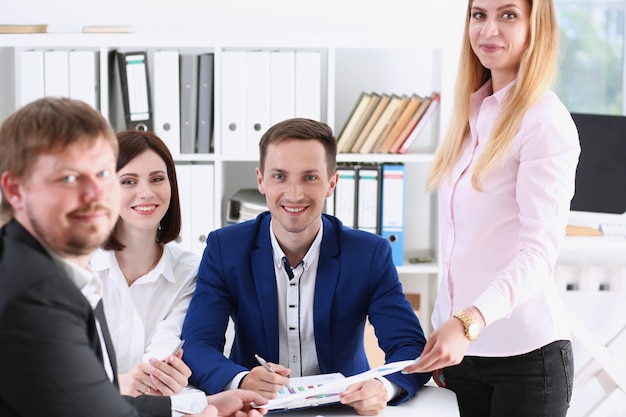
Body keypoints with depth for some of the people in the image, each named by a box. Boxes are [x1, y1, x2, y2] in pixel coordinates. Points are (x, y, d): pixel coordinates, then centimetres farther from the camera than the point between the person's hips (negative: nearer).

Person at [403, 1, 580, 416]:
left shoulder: (544, 121, -12)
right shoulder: (473, 113, 9)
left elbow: (539, 251, -20)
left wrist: (470, 321, -33)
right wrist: (447, 327, 9)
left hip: (524, 353, -6)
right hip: (463, 348, 6)